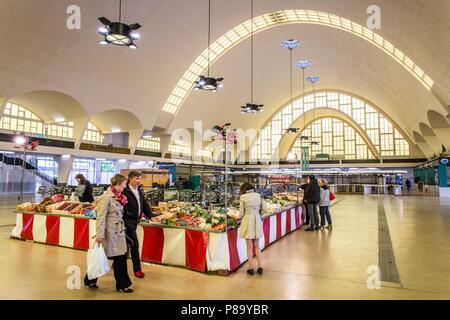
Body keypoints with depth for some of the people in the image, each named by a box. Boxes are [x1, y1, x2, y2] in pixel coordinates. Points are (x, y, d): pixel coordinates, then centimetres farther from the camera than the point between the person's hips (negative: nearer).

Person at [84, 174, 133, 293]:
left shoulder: (119, 197, 9)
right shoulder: (106, 197, -15)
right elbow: (101, 217, -18)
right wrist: (100, 235, -20)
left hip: (119, 232, 7)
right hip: (109, 232, -7)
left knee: (121, 258, 7)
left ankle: (122, 285, 17)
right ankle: (89, 280, 33)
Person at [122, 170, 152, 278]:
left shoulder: (139, 191, 12)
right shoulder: (125, 191, -14)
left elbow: (144, 204, 18)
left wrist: (150, 216, 15)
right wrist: (122, 220, -21)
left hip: (135, 221, 8)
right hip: (128, 221, -8)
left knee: (127, 244, 17)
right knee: (134, 244, -7)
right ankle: (137, 269, 2)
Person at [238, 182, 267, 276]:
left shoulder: (243, 197, -8)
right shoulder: (258, 195, 3)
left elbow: (241, 213, -7)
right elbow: (265, 208, 2)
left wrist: (240, 216, 15)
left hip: (248, 220, -4)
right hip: (257, 220, 4)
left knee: (249, 247, 6)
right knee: (257, 246, 16)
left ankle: (251, 268, 12)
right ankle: (260, 267, 16)